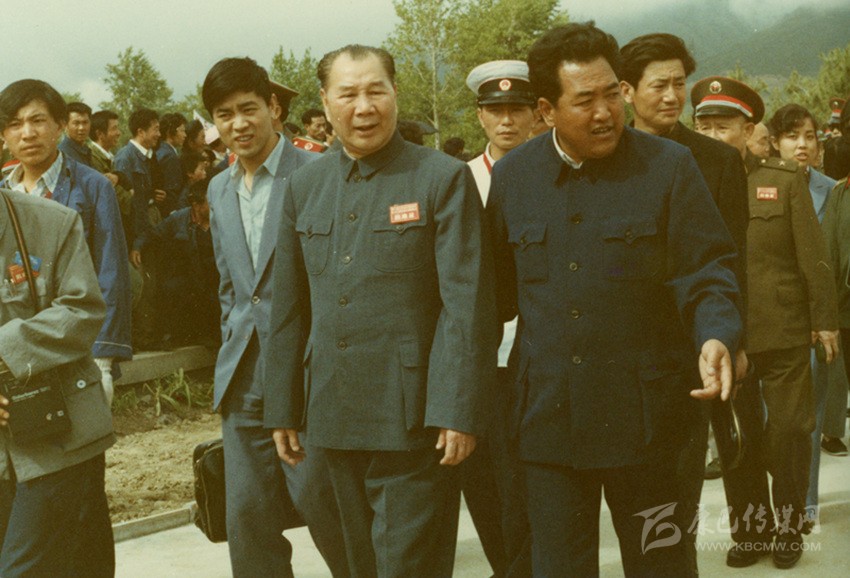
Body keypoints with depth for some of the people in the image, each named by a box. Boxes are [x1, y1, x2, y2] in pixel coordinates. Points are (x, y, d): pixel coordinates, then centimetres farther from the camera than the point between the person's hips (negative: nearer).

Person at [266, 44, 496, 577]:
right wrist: (284, 409, 12)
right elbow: (289, 309, 12)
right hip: (334, 418, 5)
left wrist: (459, 411, -16)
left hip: (413, 418, -5)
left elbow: (468, 306, -10)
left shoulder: (444, 179, -6)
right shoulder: (305, 187, 9)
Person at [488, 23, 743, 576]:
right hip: (549, 419, 2)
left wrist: (717, 336, -23)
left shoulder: (669, 166, -4)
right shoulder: (511, 176, 4)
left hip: (644, 415, -2)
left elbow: (706, 271, -5)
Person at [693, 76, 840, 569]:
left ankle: (789, 527, 21)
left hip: (784, 332, -1)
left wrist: (825, 320, 1)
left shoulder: (786, 179, 1)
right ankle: (749, 530, 21)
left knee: (789, 434, 4)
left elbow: (813, 256, 2)